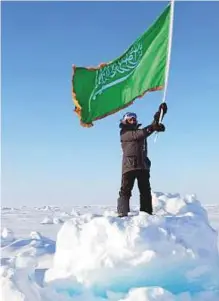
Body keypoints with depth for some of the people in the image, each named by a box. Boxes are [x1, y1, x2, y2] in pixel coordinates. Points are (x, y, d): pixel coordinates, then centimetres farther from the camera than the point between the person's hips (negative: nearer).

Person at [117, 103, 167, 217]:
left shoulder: (140, 131, 21)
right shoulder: (124, 133, 3)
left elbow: (155, 122, 12)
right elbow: (136, 135, -17)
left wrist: (160, 112, -3)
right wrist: (152, 128, -27)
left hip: (143, 165, 6)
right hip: (129, 165, -6)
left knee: (146, 191, 3)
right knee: (126, 190, -9)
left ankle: (147, 213, 5)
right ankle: (122, 214, -12)